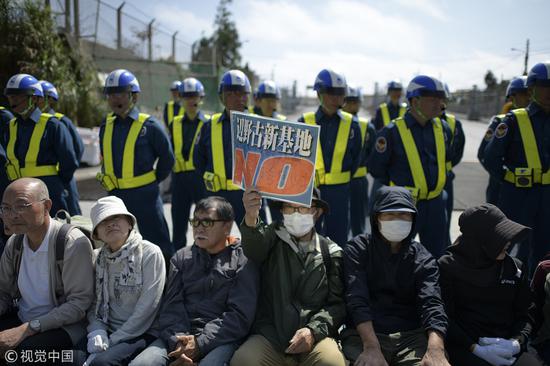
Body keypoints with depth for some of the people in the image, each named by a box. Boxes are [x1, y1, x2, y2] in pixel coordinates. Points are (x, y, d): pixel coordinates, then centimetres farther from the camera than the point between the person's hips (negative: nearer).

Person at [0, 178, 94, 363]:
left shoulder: (73, 243, -20)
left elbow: (79, 303, -20)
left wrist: (26, 329, -23)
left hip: (64, 325, -5)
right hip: (21, 319, 6)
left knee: (29, 349, -32)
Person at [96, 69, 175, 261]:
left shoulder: (149, 125, -9)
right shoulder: (106, 125, 7)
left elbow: (167, 157, -1)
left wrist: (153, 181, 0)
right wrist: (109, 181, 11)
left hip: (144, 195, -5)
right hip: (115, 195, 6)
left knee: (158, 245, 2)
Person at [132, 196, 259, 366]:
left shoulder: (242, 261, 3)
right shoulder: (181, 257, 17)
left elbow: (240, 315, -5)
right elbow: (172, 306, 6)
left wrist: (200, 343, -14)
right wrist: (178, 342, -12)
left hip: (221, 339, -3)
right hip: (180, 334, 4)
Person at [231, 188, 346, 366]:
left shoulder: (331, 252, 11)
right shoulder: (273, 238, 8)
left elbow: (337, 303, 8)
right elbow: (254, 246, -17)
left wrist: (314, 331, -10)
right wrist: (251, 219, -39)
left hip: (316, 336, 0)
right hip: (271, 336, 0)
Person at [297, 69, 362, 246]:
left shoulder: (351, 124, 0)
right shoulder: (305, 122, -2)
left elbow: (356, 158, 10)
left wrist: (341, 179, 6)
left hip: (339, 192, 1)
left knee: (338, 239, 9)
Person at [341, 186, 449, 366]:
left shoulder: (423, 259, 7)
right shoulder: (357, 249, 2)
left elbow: (431, 303, -9)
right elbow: (357, 300, -11)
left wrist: (435, 349, -28)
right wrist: (371, 347, -26)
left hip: (412, 335, 2)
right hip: (363, 334, -1)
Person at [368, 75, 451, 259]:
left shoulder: (442, 128, 3)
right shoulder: (393, 131, -13)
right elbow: (375, 167, -6)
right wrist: (398, 187, 3)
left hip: (435, 203, 5)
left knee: (436, 255, 16)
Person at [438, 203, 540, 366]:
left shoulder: (515, 268, 13)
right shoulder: (448, 266, 2)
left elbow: (525, 315, 12)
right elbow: (444, 317, -3)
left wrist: (516, 343, -9)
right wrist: (476, 349, -14)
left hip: (508, 347, 4)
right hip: (464, 347, -4)